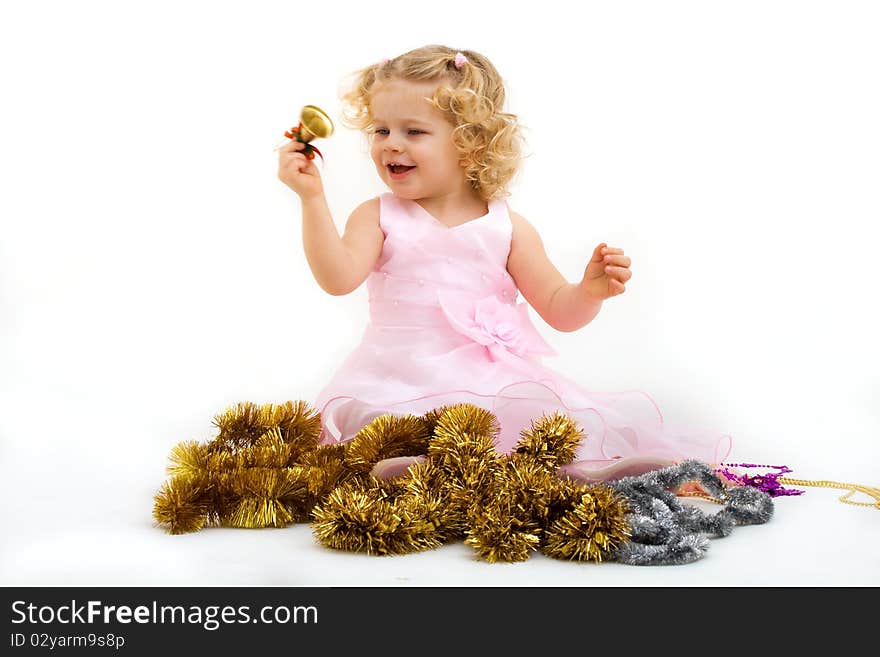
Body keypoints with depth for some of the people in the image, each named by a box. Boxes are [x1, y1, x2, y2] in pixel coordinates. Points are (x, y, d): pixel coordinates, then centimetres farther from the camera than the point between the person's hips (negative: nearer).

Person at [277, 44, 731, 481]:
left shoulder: (506, 226, 7)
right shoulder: (379, 216, 6)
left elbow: (558, 311, 7)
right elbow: (338, 278, -12)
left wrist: (590, 291, -15)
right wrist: (312, 199, -19)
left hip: (496, 381, 1)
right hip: (401, 380, 0)